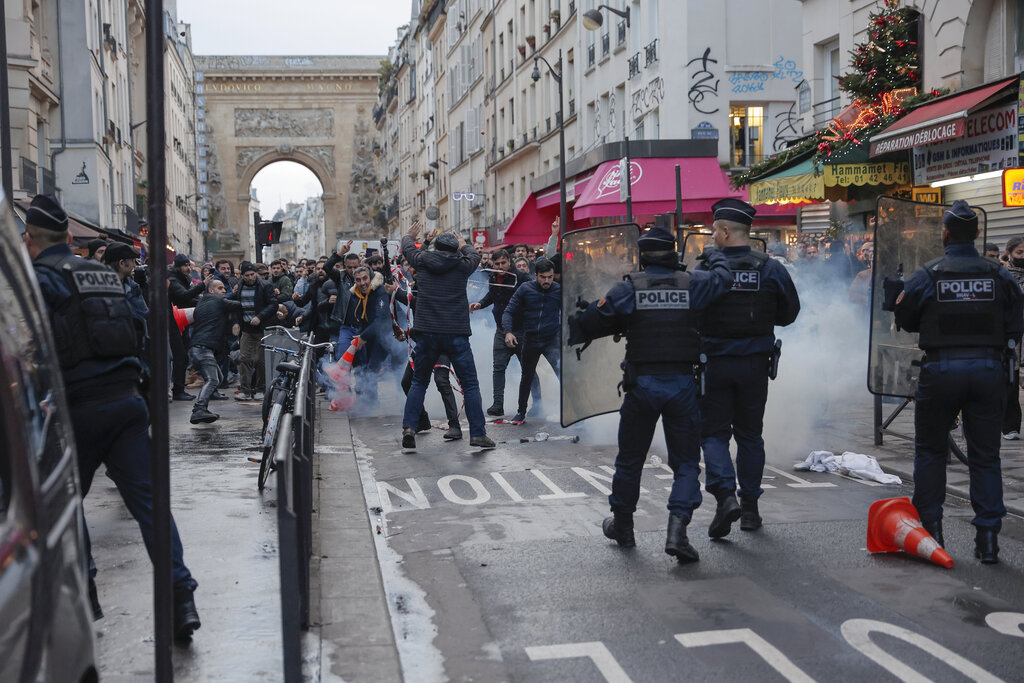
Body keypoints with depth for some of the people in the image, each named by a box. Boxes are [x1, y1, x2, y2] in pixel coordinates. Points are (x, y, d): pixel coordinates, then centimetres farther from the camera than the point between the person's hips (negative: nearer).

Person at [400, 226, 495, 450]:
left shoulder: (422, 262, 5)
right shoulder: (462, 265, 2)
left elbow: (408, 248, 27)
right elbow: (474, 255, 25)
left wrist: (410, 236, 49)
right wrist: (464, 245, 47)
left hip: (427, 334, 2)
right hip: (456, 334, -2)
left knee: (419, 382, 15)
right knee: (470, 384, 4)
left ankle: (409, 427, 3)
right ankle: (478, 433, 1)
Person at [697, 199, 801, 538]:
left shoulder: (706, 269, -11)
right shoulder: (771, 269, -3)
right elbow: (789, 313, 6)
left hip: (714, 363, -3)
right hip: (755, 364, 3)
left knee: (713, 433, 6)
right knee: (749, 434, 15)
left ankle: (725, 494, -15)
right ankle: (750, 506, 19)